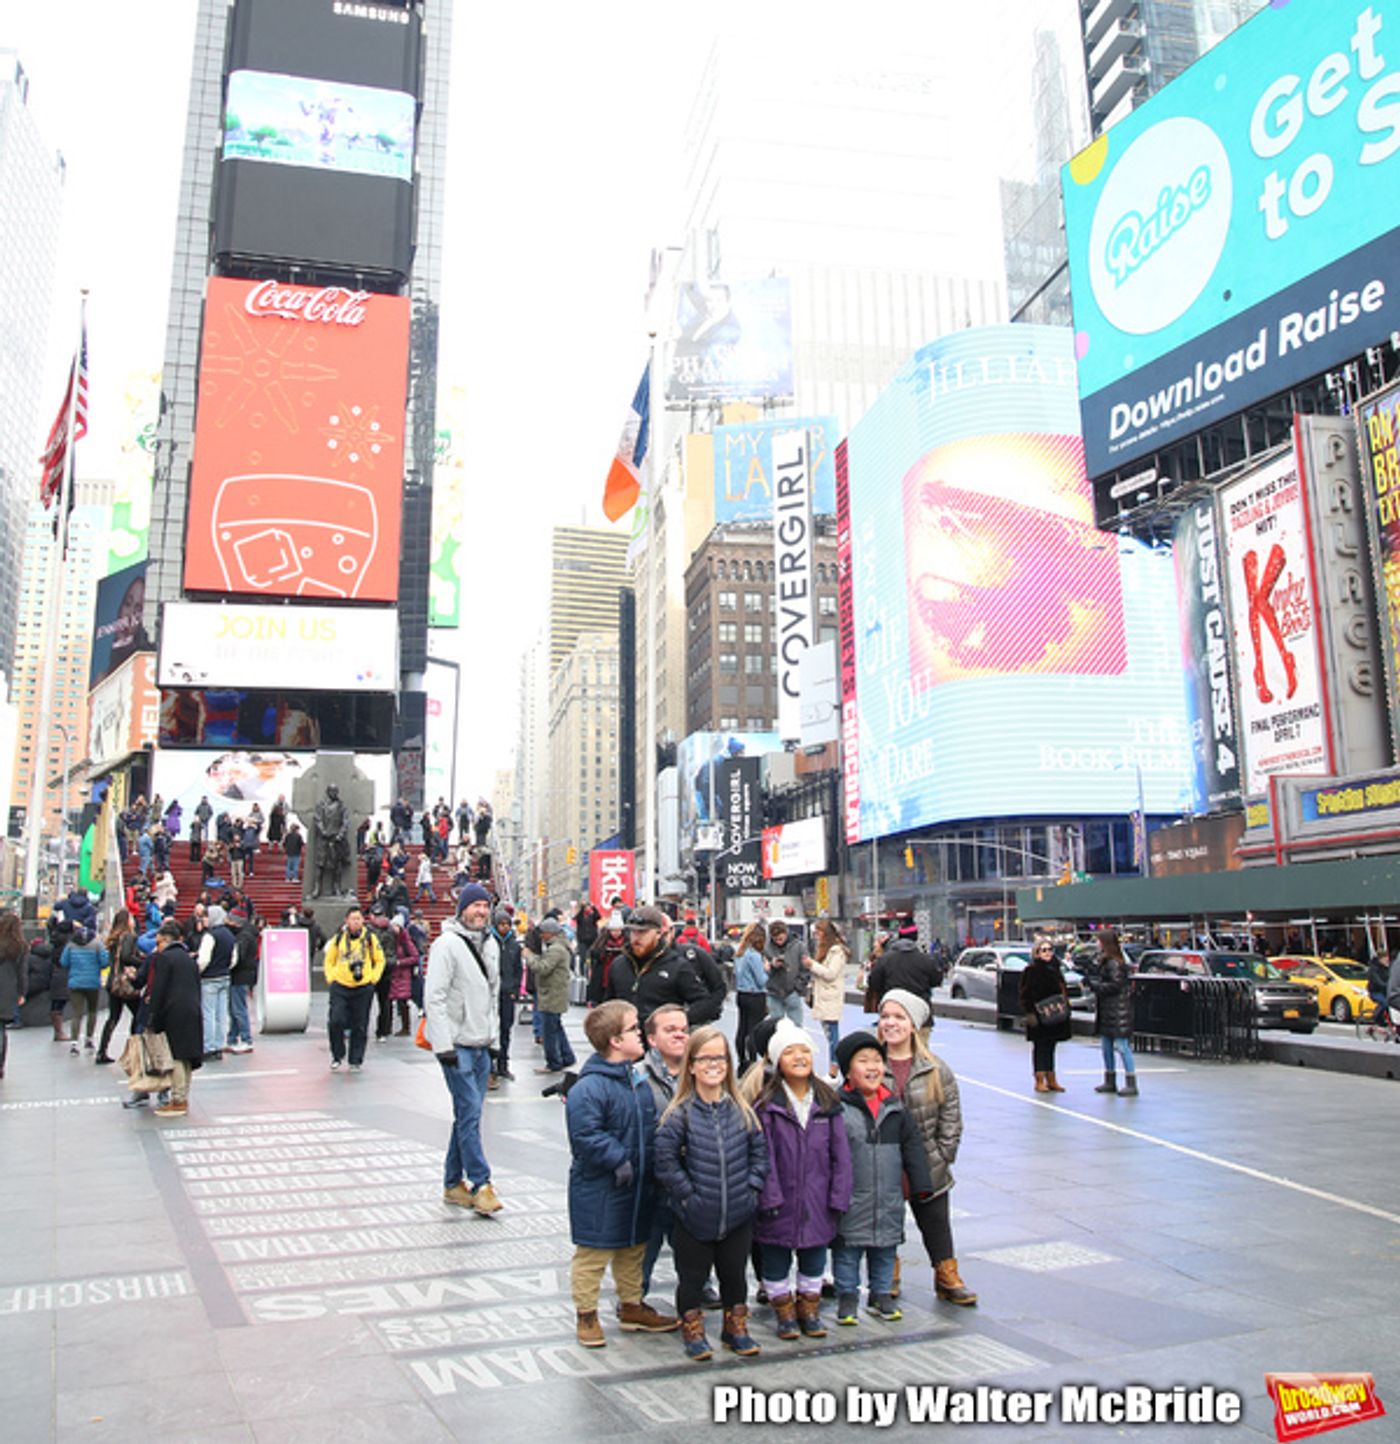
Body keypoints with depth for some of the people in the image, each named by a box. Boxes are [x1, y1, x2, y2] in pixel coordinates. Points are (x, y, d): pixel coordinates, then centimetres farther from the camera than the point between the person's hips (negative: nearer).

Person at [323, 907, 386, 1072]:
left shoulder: (370, 938, 1)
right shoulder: (338, 938, 2)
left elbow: (380, 960, 10)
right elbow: (328, 961, 13)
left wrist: (374, 978, 1)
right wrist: (331, 978, 1)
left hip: (363, 988, 0)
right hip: (340, 986, 0)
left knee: (360, 1026, 3)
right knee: (335, 1021, -10)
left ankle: (356, 1060, 16)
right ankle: (337, 1056, 11)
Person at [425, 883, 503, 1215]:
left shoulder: (491, 944, 12)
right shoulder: (447, 944, -12)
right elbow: (434, 997, -16)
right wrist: (444, 1045, -19)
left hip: (481, 1045, 8)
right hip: (457, 1045, -7)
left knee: (467, 1113, 12)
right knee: (470, 1112, -8)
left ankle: (453, 1184, 21)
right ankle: (480, 1185, -3)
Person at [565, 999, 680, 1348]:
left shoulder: (637, 1079, 6)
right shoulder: (589, 1088, -23)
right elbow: (586, 1136, -27)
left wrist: (652, 1162, 9)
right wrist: (619, 1160, -25)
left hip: (637, 1186, 8)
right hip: (599, 1191, -8)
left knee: (634, 1249, 21)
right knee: (593, 1253, 6)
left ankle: (633, 1307, 37)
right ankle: (586, 1315, 22)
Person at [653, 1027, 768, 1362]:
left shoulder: (741, 1109, -1)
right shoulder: (680, 1114, -13)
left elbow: (759, 1150, 7)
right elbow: (666, 1160, -12)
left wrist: (752, 1186, -2)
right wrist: (687, 1194, -13)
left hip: (738, 1215, 3)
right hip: (694, 1218, -3)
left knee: (735, 1273, 18)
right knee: (692, 1276, 11)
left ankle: (736, 1328, 37)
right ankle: (693, 1332, 31)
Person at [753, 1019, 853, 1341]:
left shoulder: (827, 1103, 0)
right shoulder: (766, 1106, -10)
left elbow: (840, 1153, 1)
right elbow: (762, 1155, -13)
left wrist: (839, 1197, -3)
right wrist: (769, 1198, -17)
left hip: (817, 1202, 3)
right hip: (779, 1205, -3)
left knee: (814, 1259, 17)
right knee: (776, 1262, 11)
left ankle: (809, 1309, 37)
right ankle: (784, 1311, 31)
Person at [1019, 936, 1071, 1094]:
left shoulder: (1055, 969, 13)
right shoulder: (1031, 971, -9)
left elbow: (1063, 990, 21)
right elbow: (1025, 995, -11)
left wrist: (1066, 1007, 13)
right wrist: (1029, 1013, -18)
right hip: (1039, 1018, -6)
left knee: (1050, 1047, 12)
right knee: (1040, 1047, -2)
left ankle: (1051, 1080, 18)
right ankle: (1040, 1081, 5)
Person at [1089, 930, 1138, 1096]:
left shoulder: (1115, 963, -15)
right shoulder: (1105, 962, 14)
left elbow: (1116, 985, -20)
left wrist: (1095, 985, -15)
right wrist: (1092, 982, 4)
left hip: (1118, 1012, -10)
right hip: (1106, 1011, 10)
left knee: (1122, 1046, -8)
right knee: (1106, 1047, 14)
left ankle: (1131, 1084, -5)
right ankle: (1110, 1082, 23)